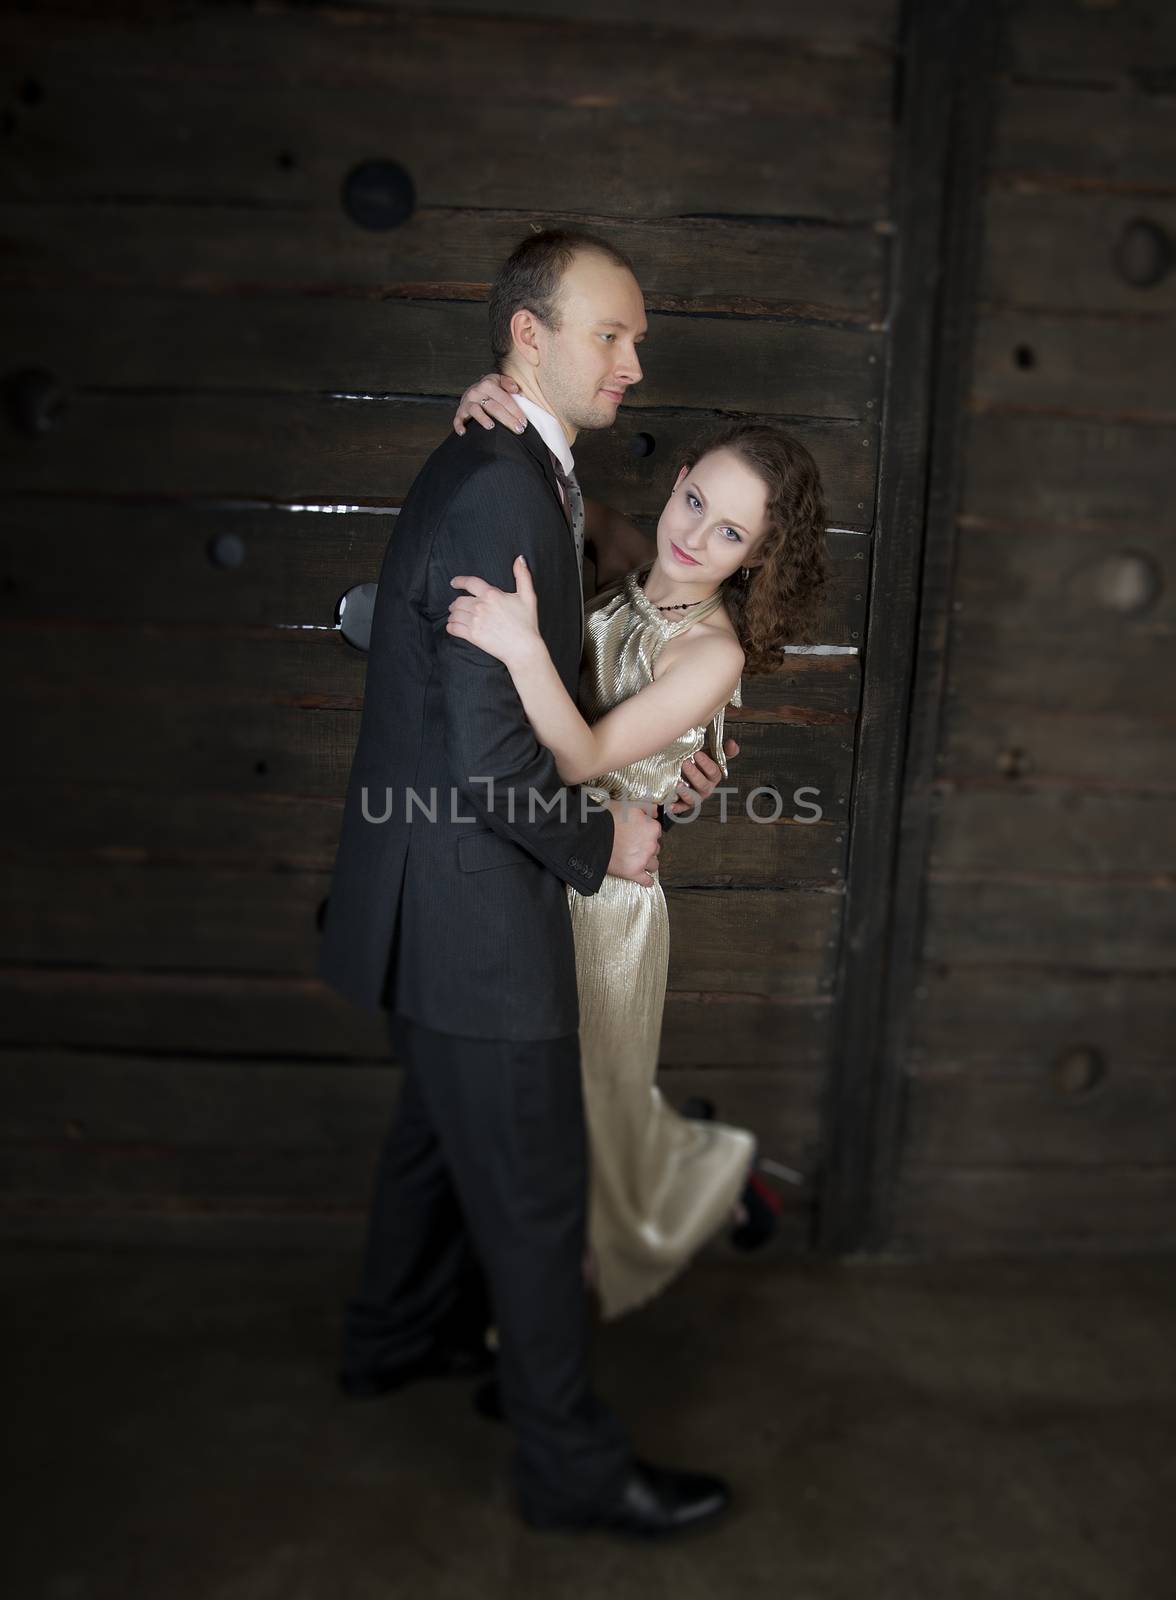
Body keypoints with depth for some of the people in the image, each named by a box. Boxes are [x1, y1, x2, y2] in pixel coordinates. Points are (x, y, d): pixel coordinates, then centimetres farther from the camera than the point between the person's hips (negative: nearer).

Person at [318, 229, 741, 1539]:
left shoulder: (500, 471, 10)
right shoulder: (501, 498, -23)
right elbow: (494, 760, -26)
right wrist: (602, 842, -10)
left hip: (441, 898, 10)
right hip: (472, 910, -10)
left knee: (442, 1129, 27)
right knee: (534, 1193, 5)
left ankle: (398, 1336, 51)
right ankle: (571, 1465, 27)